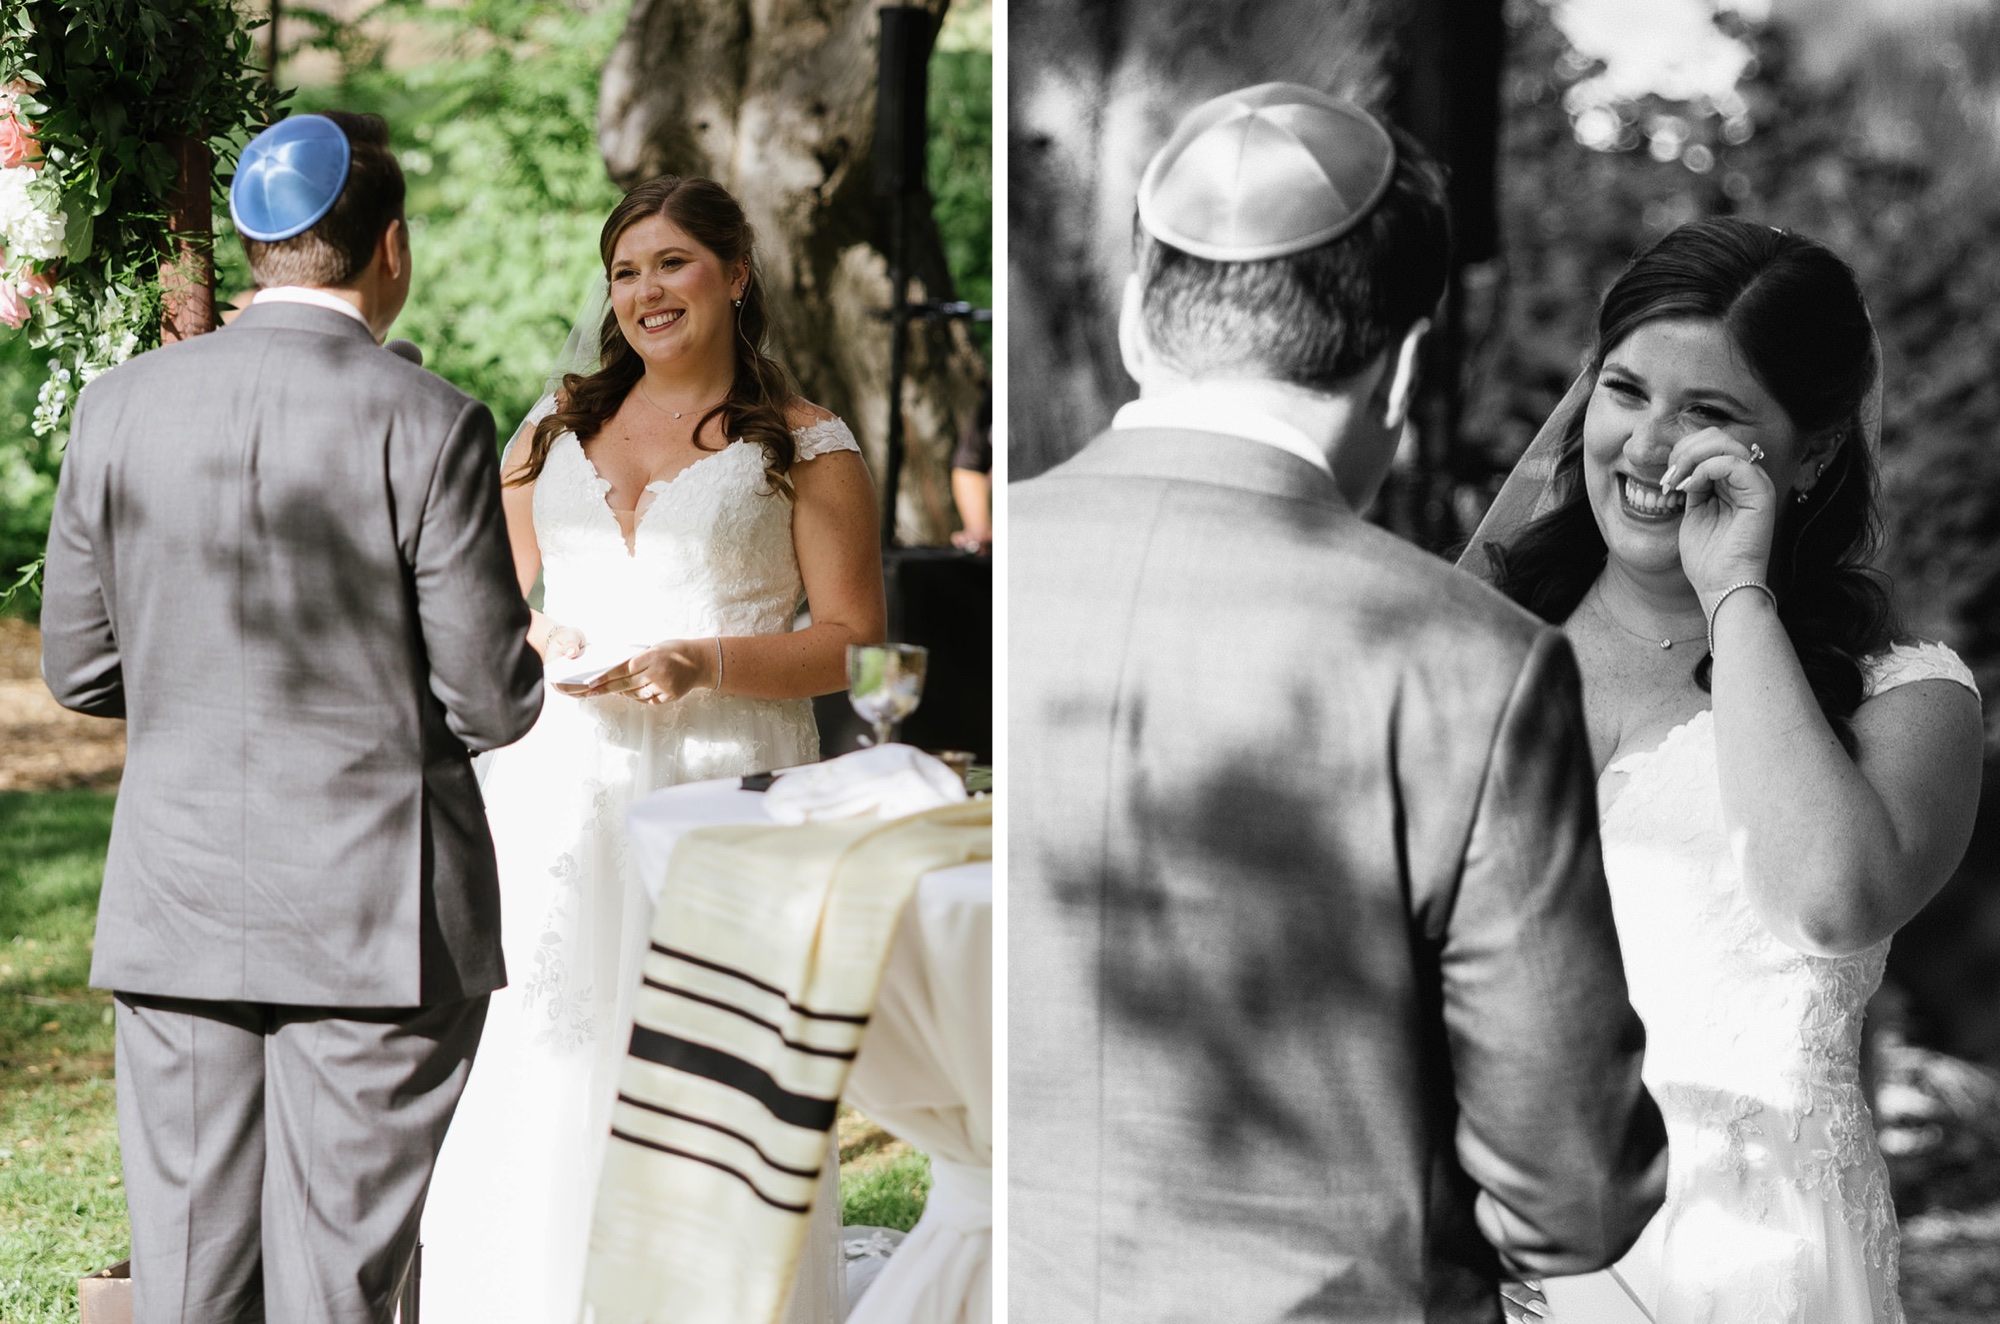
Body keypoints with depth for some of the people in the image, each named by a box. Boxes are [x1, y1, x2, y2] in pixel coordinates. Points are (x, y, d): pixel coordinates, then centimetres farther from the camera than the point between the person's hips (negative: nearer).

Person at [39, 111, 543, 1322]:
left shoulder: (120, 407, 1)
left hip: (175, 909, 4)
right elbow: (491, 702, -10)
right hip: (378, 916, -4)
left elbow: (80, 669, 7)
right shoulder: (430, 425, -11)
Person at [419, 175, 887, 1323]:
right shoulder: (556, 432, 17)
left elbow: (856, 642, 0)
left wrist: (703, 663, -14)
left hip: (725, 785, -3)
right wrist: (543, 644, -2)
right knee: (539, 1067, -1)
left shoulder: (807, 449, 4)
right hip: (563, 783, 4)